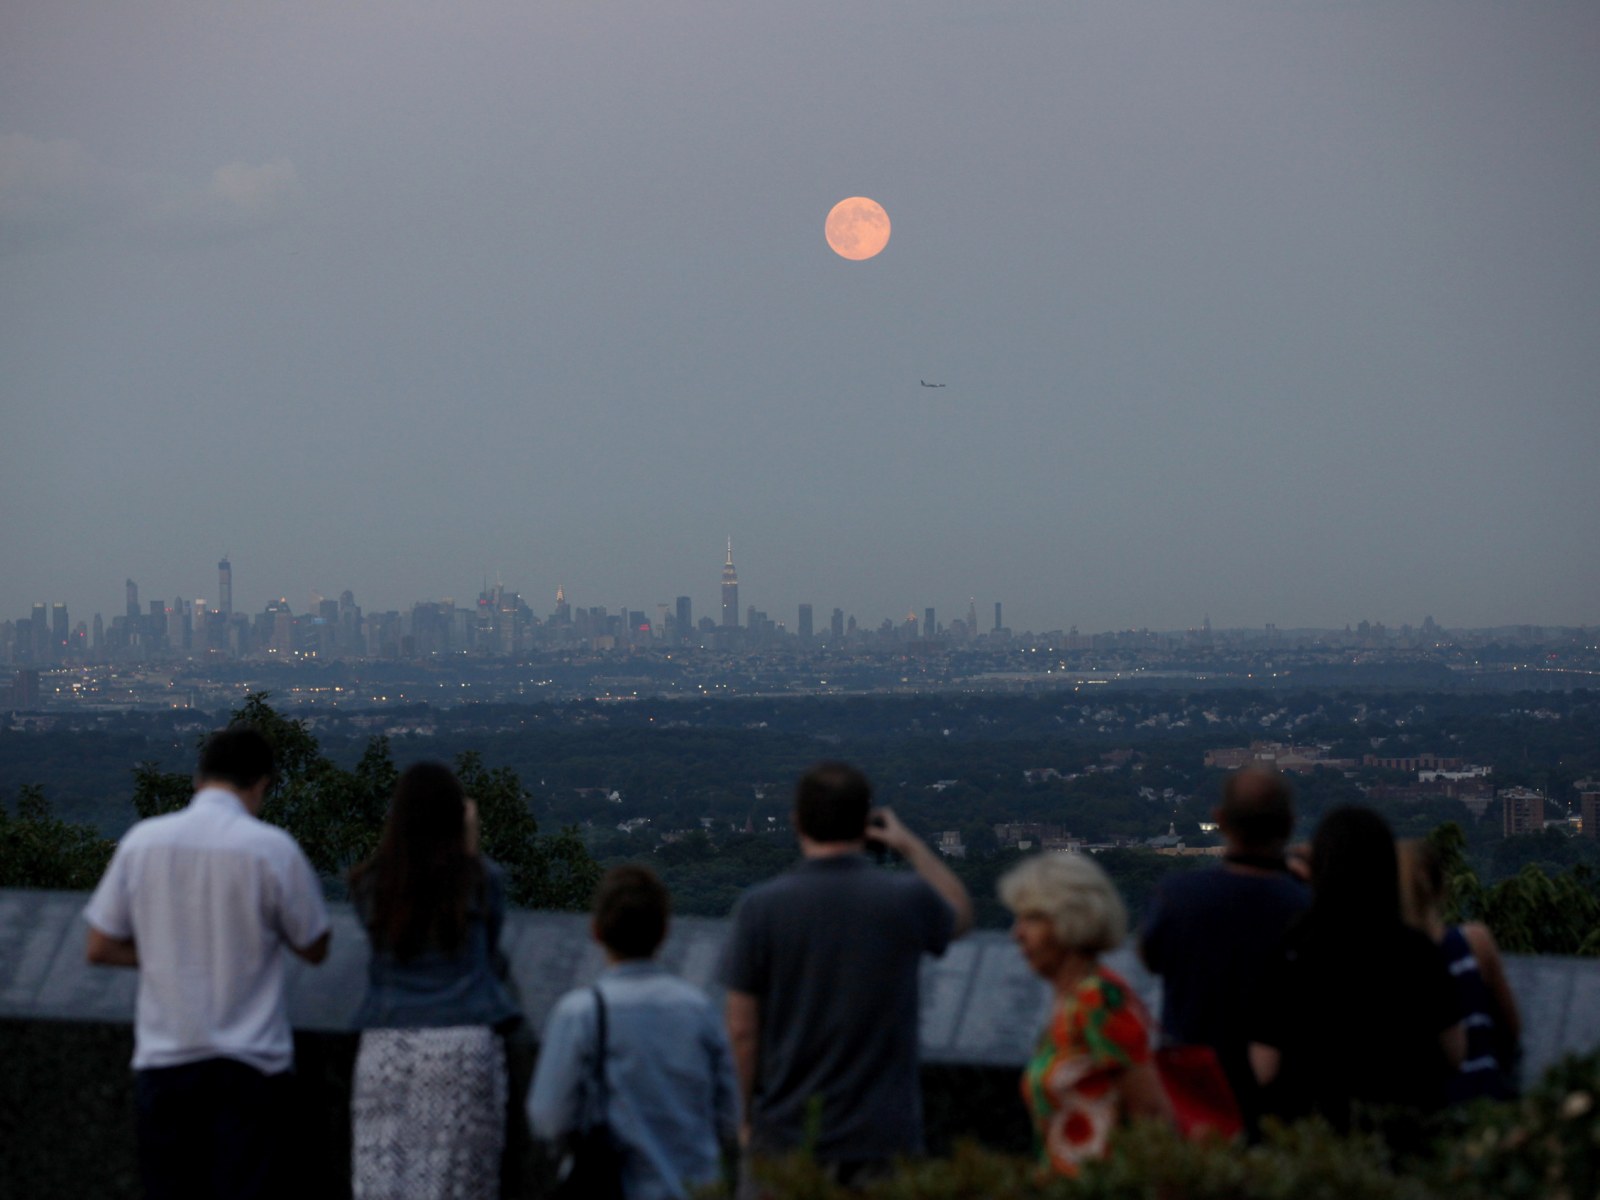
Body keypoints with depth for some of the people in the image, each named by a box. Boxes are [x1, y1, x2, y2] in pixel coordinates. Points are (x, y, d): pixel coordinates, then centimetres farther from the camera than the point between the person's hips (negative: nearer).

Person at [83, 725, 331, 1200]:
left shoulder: (143, 840, -2)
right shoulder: (272, 848, -10)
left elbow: (100, 948, 4)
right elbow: (314, 948, 2)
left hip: (164, 1058, 3)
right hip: (250, 1062, -3)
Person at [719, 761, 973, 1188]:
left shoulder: (760, 907, -10)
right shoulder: (907, 900, -7)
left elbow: (742, 1029, -6)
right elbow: (960, 916, 18)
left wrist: (748, 1114, 7)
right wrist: (911, 845, 26)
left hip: (786, 1135, 0)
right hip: (882, 1135, 0)